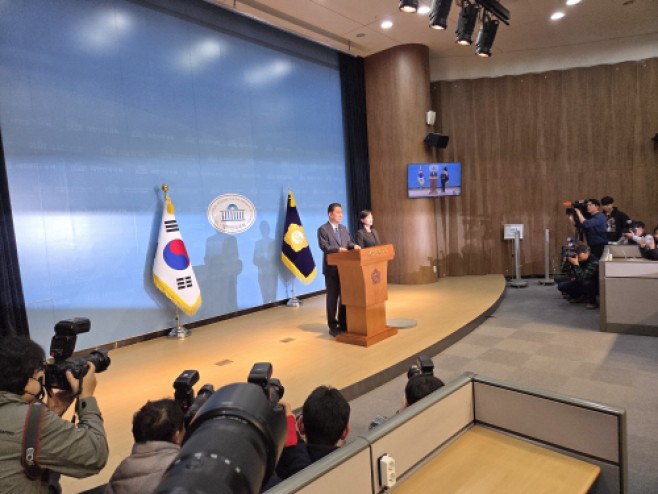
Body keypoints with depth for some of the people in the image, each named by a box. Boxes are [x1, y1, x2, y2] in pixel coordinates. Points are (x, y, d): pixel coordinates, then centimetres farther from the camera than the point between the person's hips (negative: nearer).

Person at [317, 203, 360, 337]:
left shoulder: (343, 229, 16)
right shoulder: (323, 229, -6)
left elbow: (349, 243, 11)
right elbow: (324, 246, -17)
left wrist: (354, 246, -11)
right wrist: (338, 249, -29)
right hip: (332, 268, -6)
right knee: (332, 298, 2)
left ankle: (343, 323, 25)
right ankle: (333, 326, 12)